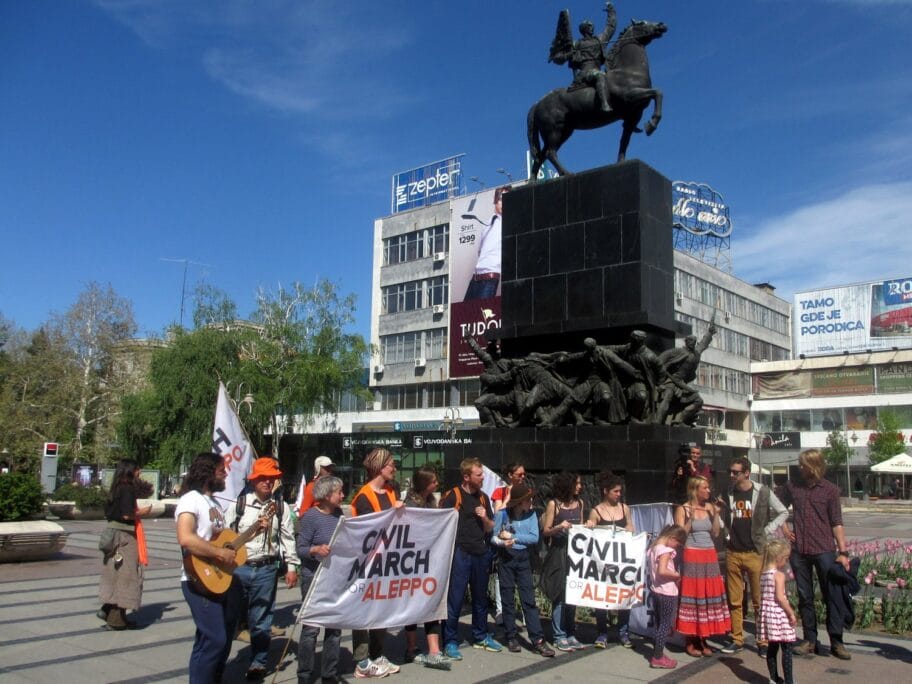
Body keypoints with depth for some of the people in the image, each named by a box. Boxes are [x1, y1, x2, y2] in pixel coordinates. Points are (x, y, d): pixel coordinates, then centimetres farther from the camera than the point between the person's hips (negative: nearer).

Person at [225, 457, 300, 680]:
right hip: (238, 567, 0)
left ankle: (258, 663, 20)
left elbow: (288, 539, 6)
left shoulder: (281, 508, 5)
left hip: (265, 569, 0)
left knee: (260, 620, 6)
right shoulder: (238, 504, 2)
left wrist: (291, 567, 1)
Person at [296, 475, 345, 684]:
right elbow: (300, 549, -14)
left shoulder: (339, 514, 6)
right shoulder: (311, 516, -13)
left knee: (335, 626, 11)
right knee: (311, 627, -2)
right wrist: (316, 549, -31)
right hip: (314, 578, -6)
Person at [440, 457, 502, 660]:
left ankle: (480, 637, 29)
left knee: (480, 598, 16)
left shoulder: (483, 497, 11)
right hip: (460, 553, -6)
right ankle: (450, 641, 8)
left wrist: (485, 517, -3)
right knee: (455, 599, -3)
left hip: (481, 553, 6)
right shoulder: (453, 495, -8)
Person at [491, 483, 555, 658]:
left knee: (529, 599, -1)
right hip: (506, 558, -1)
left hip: (524, 559, 1)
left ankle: (538, 640, -1)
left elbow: (534, 538, -8)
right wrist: (502, 542, -26)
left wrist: (513, 537, -13)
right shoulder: (502, 514, -5)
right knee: (508, 599, 5)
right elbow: (493, 537, -4)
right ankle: (511, 638, 16)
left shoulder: (531, 515, 1)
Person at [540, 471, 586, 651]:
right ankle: (559, 637, 5)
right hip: (559, 553, -5)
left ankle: (570, 634, 17)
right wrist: (559, 527, -21)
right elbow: (546, 531, -4)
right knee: (560, 595, -2)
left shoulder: (580, 503, 11)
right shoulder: (554, 504, -4)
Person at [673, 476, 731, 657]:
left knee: (708, 595, 4)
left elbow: (716, 533, 8)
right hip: (692, 556, -5)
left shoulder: (709, 507, 10)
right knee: (692, 595, -3)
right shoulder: (682, 509, -4)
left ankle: (702, 639, 15)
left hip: (710, 556, 5)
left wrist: (716, 515, -3)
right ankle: (690, 642, 5)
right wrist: (690, 518, -18)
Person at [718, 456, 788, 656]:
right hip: (732, 553, 4)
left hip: (755, 553, -3)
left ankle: (762, 642, 10)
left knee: (759, 600, 1)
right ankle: (737, 639, 16)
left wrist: (767, 530, -3)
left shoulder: (763, 492, -4)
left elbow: (783, 512, 5)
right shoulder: (728, 493, 8)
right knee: (734, 600, 7)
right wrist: (721, 507, -1)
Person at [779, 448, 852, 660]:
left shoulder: (830, 490, -2)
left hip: (824, 551, -2)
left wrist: (843, 552, -7)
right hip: (799, 551, 3)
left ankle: (836, 642, 11)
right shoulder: (792, 486, 5)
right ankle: (810, 640, 18)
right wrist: (784, 531, 5)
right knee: (805, 598, 9)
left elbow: (837, 523, -3)